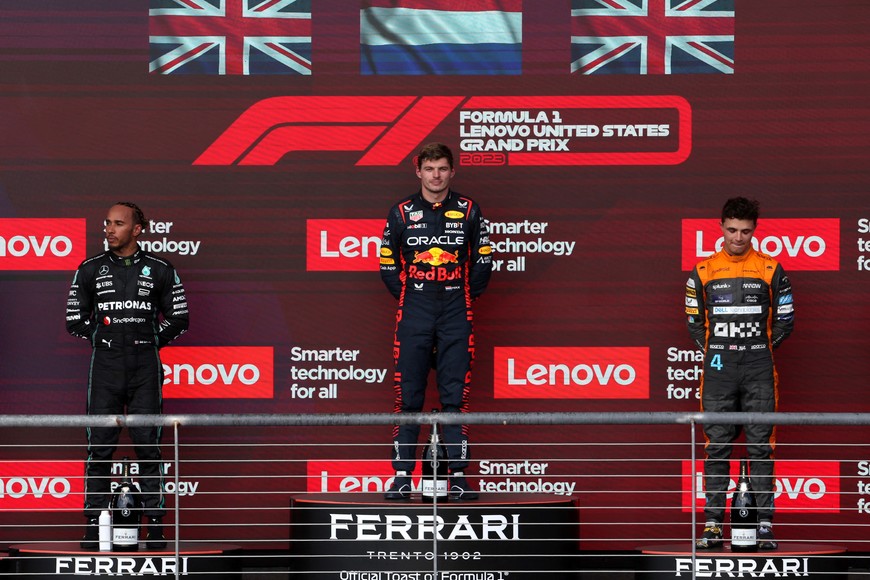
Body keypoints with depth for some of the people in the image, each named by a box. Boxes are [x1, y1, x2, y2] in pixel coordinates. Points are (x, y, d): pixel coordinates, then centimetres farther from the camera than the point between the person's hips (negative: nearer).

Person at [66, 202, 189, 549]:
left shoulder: (159, 270, 5)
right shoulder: (91, 270, 7)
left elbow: (178, 319, 10)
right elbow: (74, 319, 13)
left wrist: (149, 341, 4)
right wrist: (103, 339, 5)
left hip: (145, 367, -1)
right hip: (105, 366, 1)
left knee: (148, 444, -1)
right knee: (100, 446, -1)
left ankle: (155, 525, 3)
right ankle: (94, 524, 3)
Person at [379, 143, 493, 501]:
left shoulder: (468, 211, 4)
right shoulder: (401, 213, 4)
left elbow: (483, 259, 11)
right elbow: (387, 263, 12)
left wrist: (467, 296, 7)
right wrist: (407, 297, 8)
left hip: (456, 316, 0)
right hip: (414, 315, 0)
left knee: (455, 396, -1)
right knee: (408, 396, -1)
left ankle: (458, 475, 1)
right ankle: (402, 475, 1)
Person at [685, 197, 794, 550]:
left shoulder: (771, 270, 4)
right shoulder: (703, 271, 7)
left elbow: (785, 321, 9)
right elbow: (694, 321, 14)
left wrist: (758, 349, 4)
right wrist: (714, 350, 5)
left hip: (758, 371, -1)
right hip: (718, 370, 1)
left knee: (761, 447, -1)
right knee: (717, 446, 1)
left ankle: (764, 523, 0)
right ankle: (713, 523, 3)